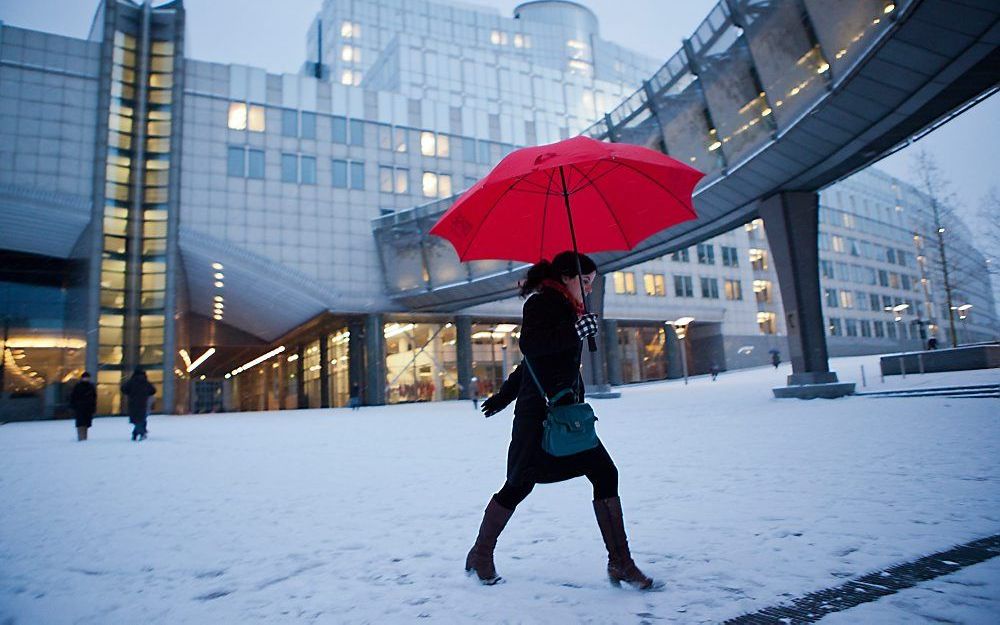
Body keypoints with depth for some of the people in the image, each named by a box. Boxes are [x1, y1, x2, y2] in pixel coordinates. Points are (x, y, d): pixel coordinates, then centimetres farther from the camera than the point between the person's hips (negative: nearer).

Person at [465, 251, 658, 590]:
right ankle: (480, 554, 22)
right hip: (539, 413, -9)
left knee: (605, 475, -1)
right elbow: (529, 345, -27)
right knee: (519, 485, 2)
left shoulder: (565, 308, 19)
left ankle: (620, 562, 6)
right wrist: (576, 331, -30)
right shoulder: (542, 303, -7)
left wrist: (504, 396, 30)